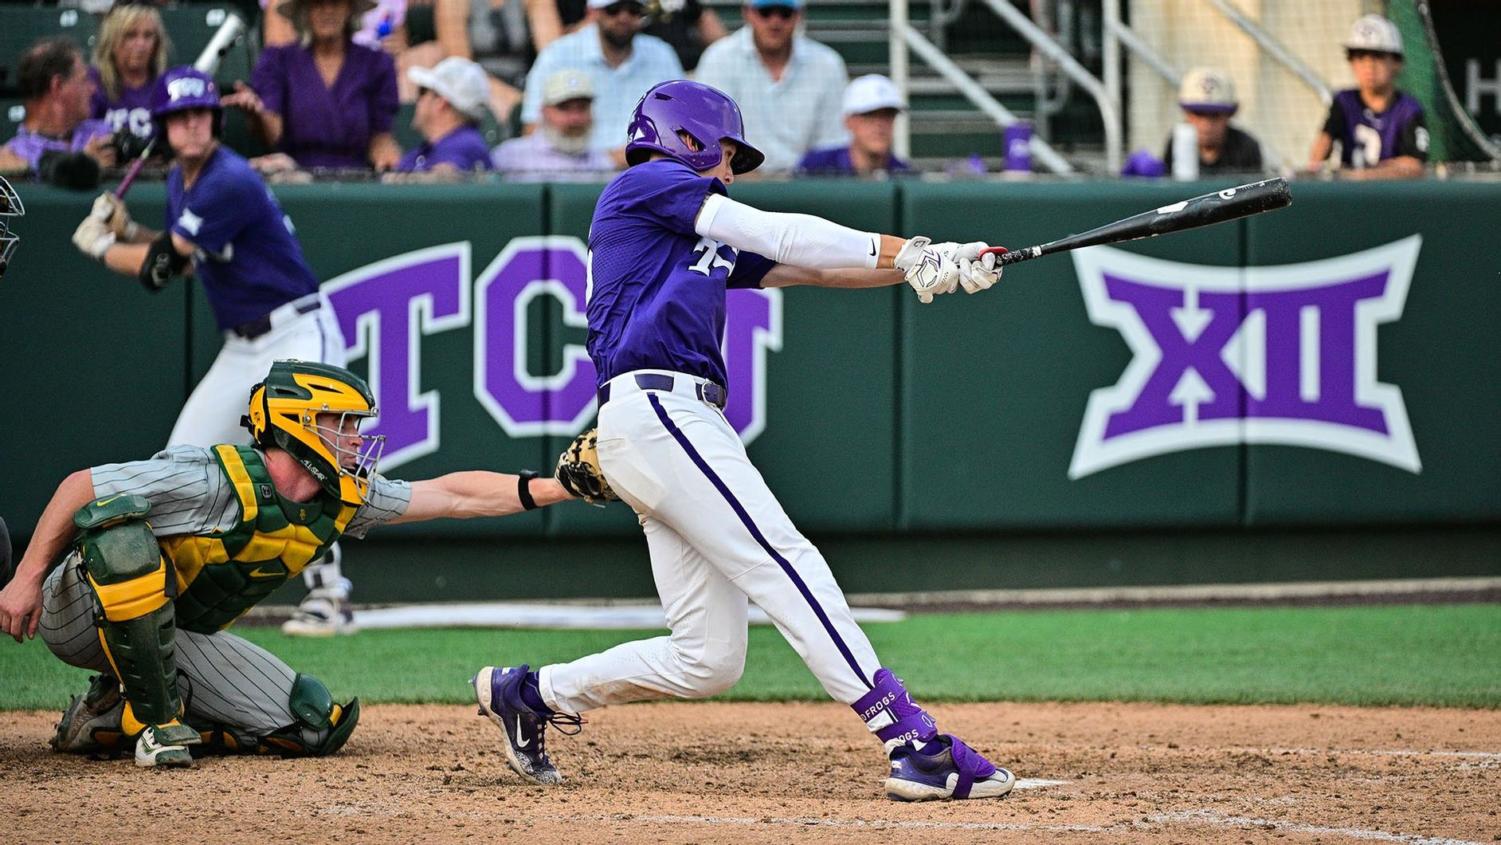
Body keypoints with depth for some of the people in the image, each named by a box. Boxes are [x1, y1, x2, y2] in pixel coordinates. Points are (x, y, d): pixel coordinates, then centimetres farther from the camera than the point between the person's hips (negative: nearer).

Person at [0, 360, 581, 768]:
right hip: (82, 612, -7)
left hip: (175, 636, 7)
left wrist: (551, 489, -12)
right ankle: (154, 718, -25)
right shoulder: (217, 481, -29)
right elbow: (81, 487, -25)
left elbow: (451, 496, -3)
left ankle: (110, 720, 4)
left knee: (314, 727, -7)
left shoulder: (344, 500, -6)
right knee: (121, 522, -39)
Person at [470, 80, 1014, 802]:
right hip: (652, 409, -9)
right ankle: (913, 743, -27)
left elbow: (809, 269, 22)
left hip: (684, 420, 9)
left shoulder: (709, 242, 31)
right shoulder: (643, 185, 7)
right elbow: (773, 234, -1)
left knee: (709, 659, 5)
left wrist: (928, 265, 9)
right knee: (787, 567, -18)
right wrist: (907, 254, -2)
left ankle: (530, 693, 18)